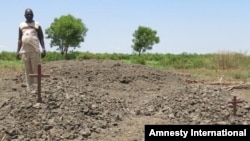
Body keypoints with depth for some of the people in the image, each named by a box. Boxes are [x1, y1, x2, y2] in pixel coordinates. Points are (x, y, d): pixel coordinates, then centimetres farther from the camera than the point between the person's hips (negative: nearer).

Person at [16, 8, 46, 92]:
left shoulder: (37, 24, 7)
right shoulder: (21, 25, 14)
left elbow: (41, 38, 5)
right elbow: (19, 39, 15)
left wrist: (44, 49, -6)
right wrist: (18, 51, 9)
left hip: (35, 50, -3)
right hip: (24, 51, 3)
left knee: (36, 70, -7)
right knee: (27, 70, 2)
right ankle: (29, 89, 5)